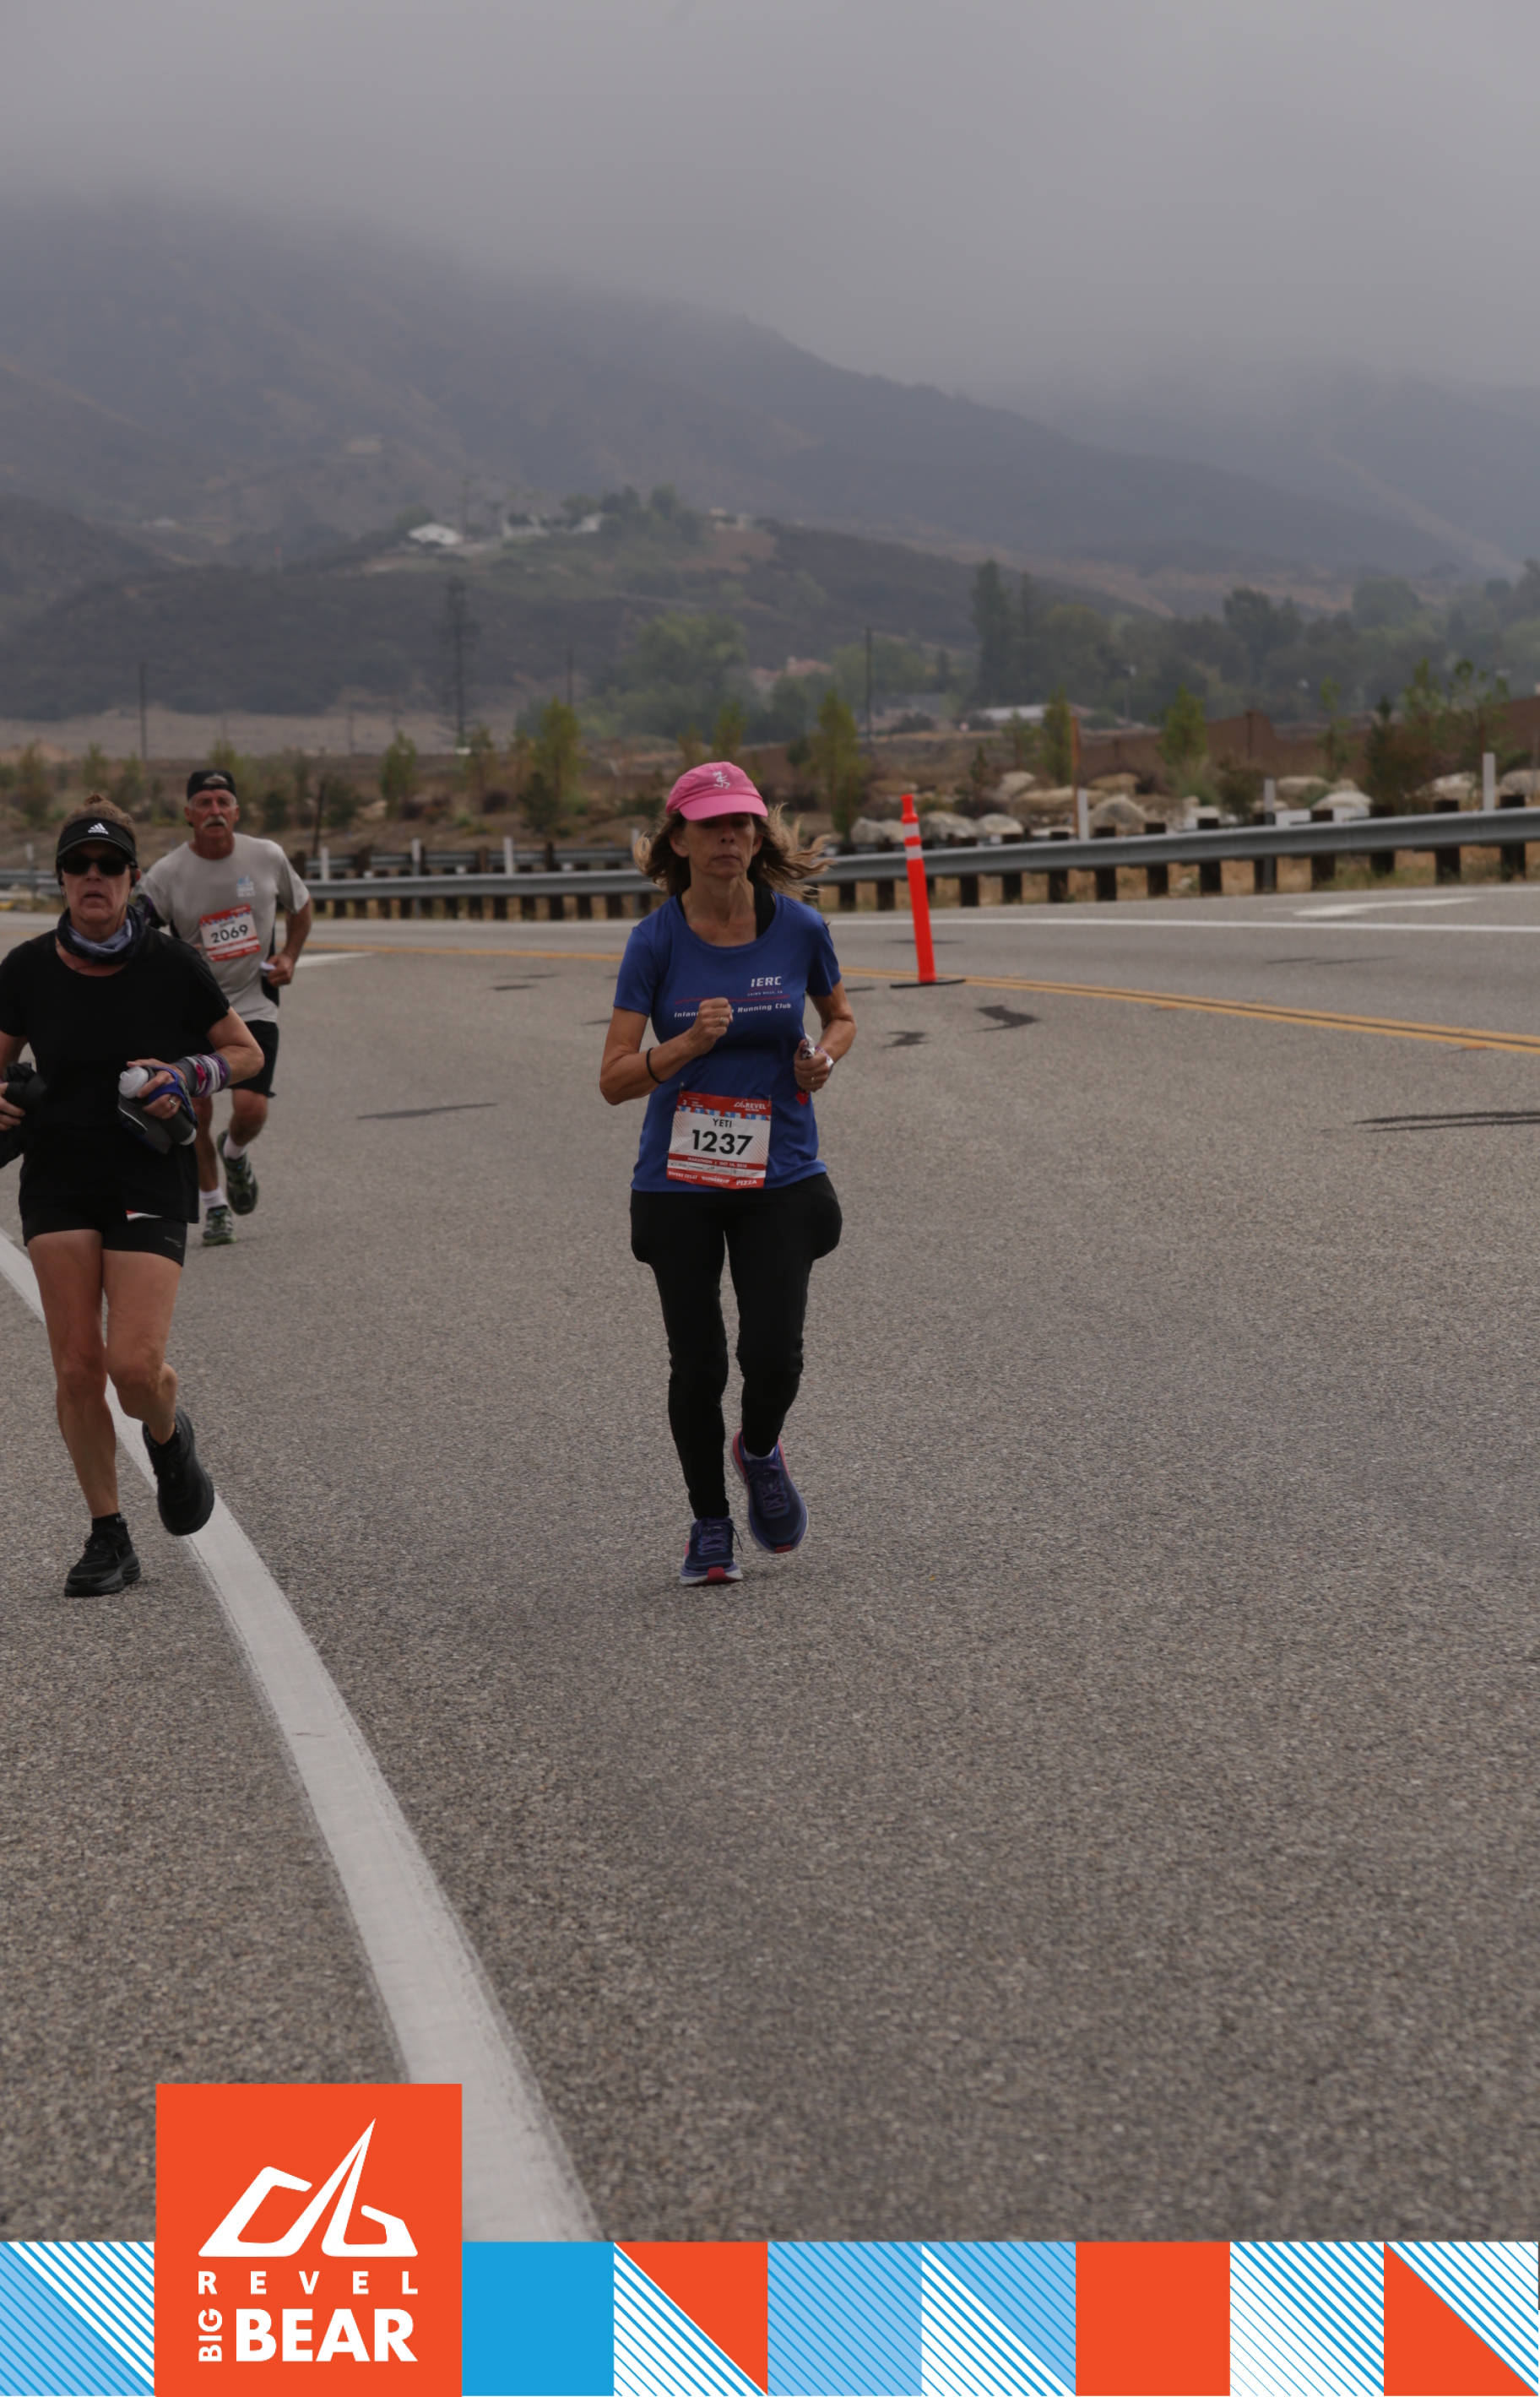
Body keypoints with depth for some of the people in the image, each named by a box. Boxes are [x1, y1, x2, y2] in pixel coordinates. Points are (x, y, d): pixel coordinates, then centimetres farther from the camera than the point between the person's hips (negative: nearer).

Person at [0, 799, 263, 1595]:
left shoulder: (174, 968, -7)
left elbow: (246, 1052, 6)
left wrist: (189, 1076, -13)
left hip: (150, 1180, -2)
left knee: (134, 1365, -13)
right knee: (76, 1367, -3)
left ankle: (169, 1438, 24)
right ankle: (108, 1538, 12)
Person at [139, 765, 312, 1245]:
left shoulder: (268, 857, -2)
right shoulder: (166, 874, -9)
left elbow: (301, 907, 16)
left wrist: (288, 958, 2)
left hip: (253, 1003, 0)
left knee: (250, 1109, -14)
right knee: (195, 1113, -2)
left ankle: (234, 1153, 23)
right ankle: (214, 1208, 20)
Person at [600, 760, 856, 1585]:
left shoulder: (799, 928, -3)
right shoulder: (655, 941, -8)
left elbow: (840, 1015, 17)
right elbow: (614, 1079, -9)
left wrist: (825, 1055, -5)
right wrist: (689, 1043, -24)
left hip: (780, 1176, 1)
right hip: (678, 1180, -1)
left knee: (773, 1350, -10)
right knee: (697, 1363, 0)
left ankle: (761, 1452, 25)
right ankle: (709, 1523, 23)